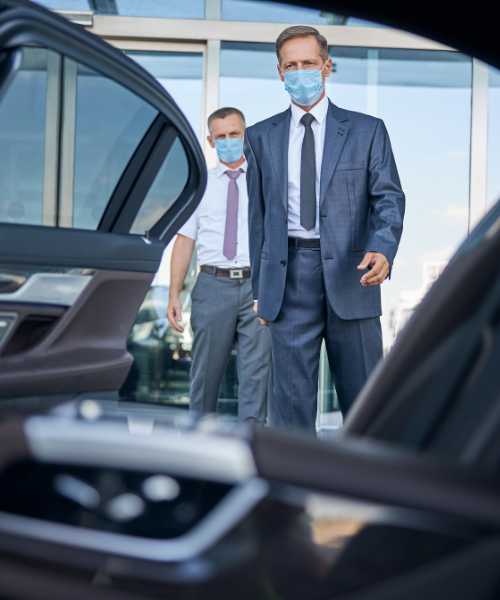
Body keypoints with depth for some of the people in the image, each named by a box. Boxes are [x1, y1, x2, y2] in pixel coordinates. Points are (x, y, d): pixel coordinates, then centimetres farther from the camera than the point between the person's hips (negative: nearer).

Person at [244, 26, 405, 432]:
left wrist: (383, 248, -23)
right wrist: (259, 289, 9)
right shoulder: (261, 137, 12)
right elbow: (257, 215, 13)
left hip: (350, 275, -1)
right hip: (289, 276, 1)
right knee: (292, 398, 2)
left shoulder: (367, 131, 7)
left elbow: (388, 198, -2)